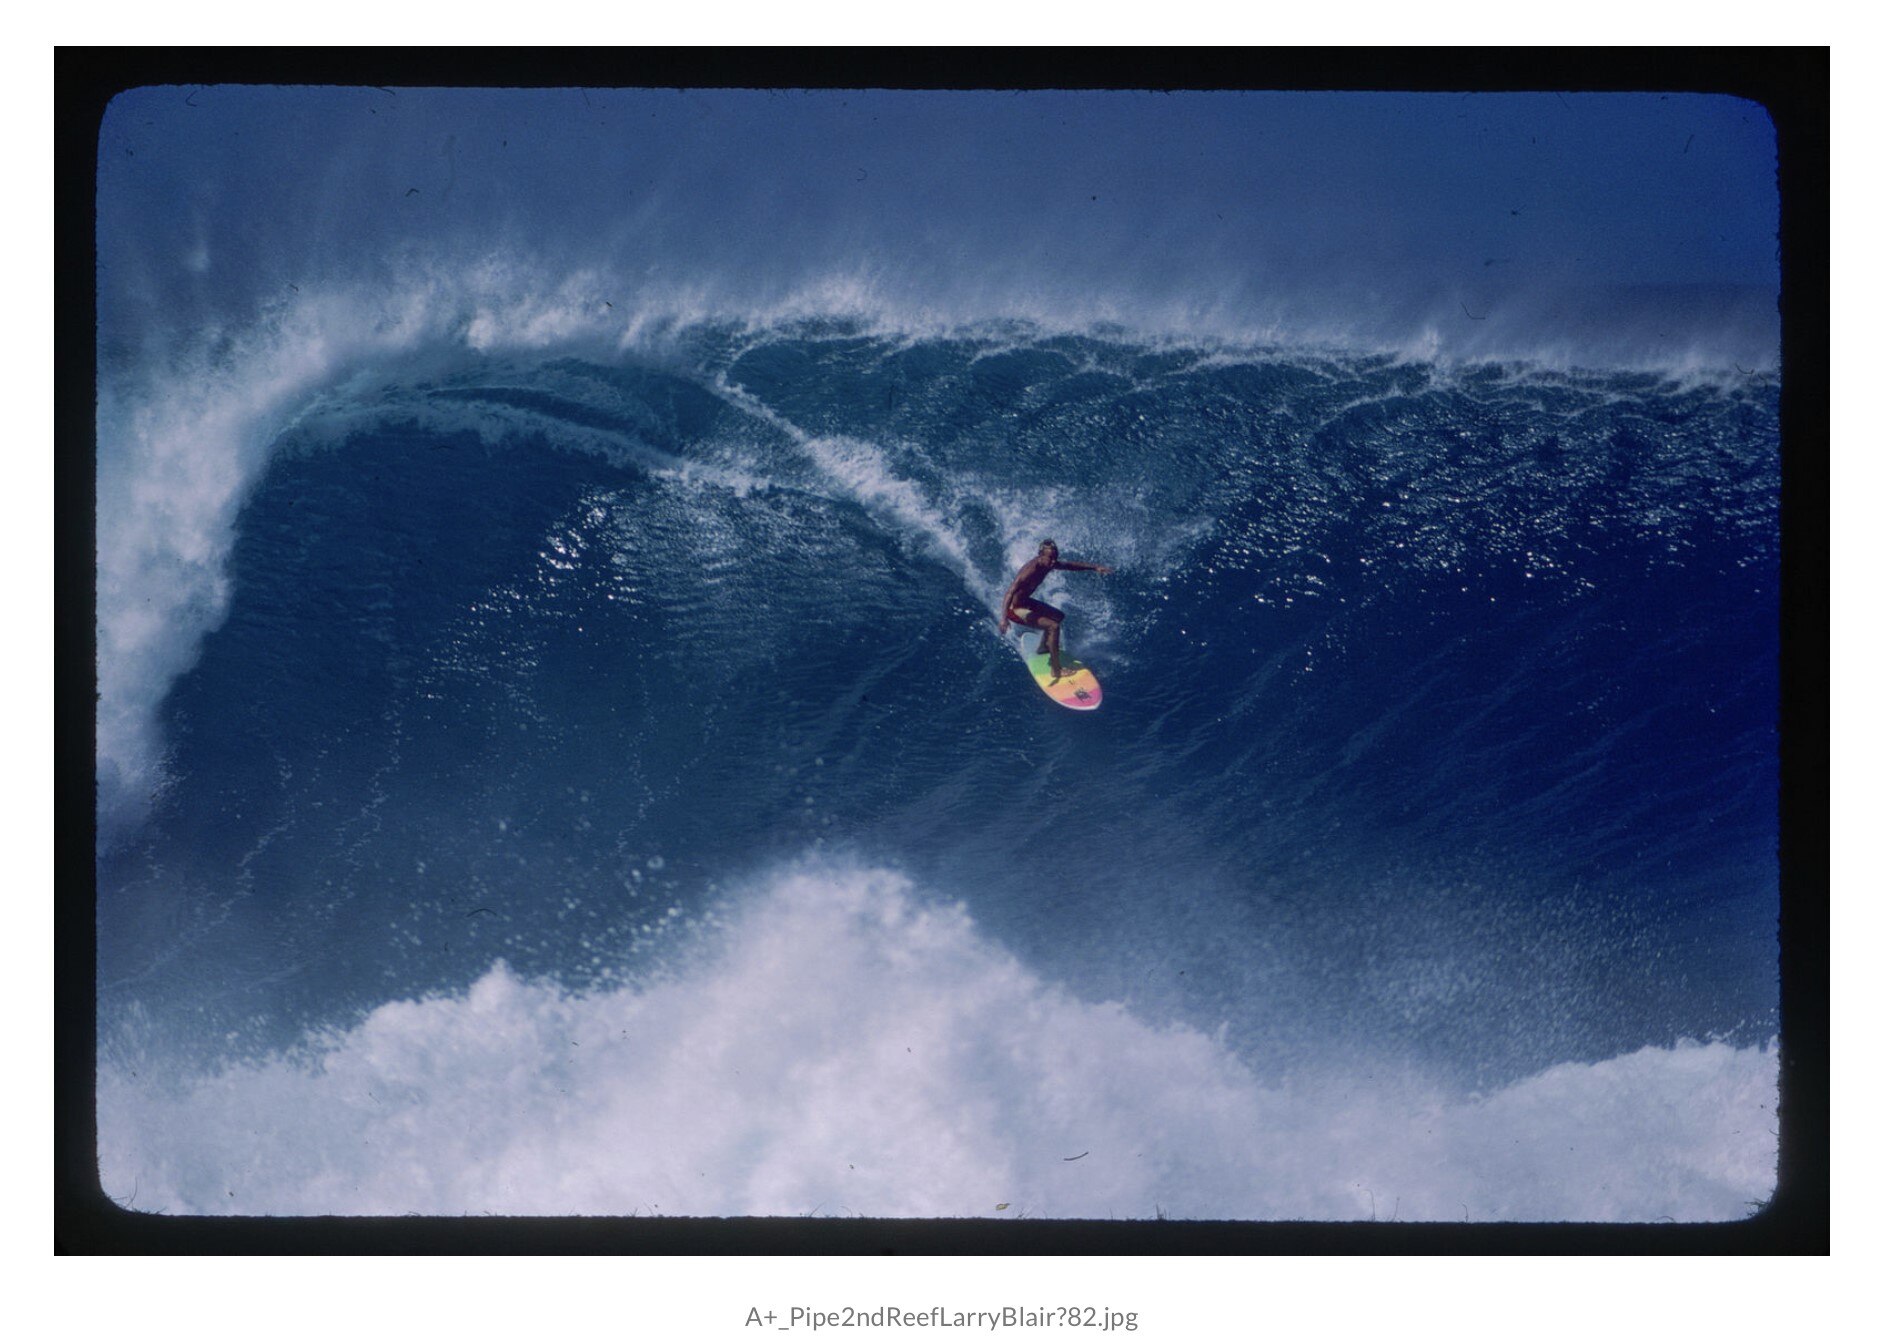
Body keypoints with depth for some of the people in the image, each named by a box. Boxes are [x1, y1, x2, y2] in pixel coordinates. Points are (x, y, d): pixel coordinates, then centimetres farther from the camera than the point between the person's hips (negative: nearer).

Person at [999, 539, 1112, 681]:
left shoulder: (1048, 563, -8)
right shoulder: (1031, 571, -34)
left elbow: (1070, 565, 10)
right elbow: (1010, 593, -42)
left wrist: (1094, 567, 9)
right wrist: (1004, 618, -53)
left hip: (1025, 601, 10)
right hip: (1015, 609, -10)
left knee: (1058, 616, 26)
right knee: (1053, 627, -21)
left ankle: (1042, 648, 48)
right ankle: (1056, 671, -16)